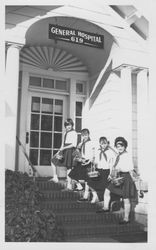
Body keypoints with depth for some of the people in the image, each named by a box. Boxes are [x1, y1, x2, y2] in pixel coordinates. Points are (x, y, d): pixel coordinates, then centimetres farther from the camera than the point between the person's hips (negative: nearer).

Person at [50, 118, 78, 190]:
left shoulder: (74, 133, -5)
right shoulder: (65, 133, 17)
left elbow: (74, 145, -13)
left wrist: (64, 148, -15)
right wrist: (59, 151, 7)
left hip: (70, 150, -9)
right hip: (64, 150, 9)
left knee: (68, 166, -10)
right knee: (53, 161, 12)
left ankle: (69, 184, -7)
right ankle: (55, 177, 18)